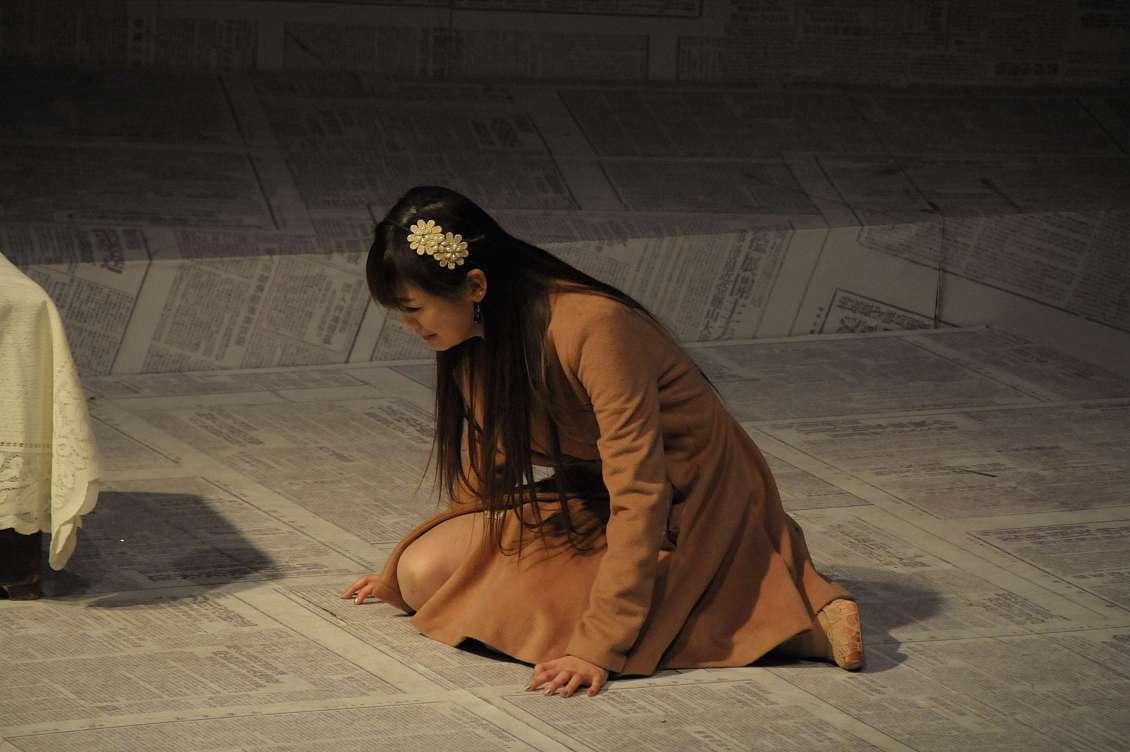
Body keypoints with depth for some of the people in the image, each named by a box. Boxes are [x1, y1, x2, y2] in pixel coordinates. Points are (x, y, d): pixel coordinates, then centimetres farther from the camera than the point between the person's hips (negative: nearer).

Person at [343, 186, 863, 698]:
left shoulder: (593, 328, -31)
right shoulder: (476, 334, -5)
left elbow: (639, 498, -33)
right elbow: (485, 464, 12)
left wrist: (598, 647, -36)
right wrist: (400, 574, 18)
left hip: (692, 500, -8)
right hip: (590, 496, 8)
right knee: (426, 573, -7)